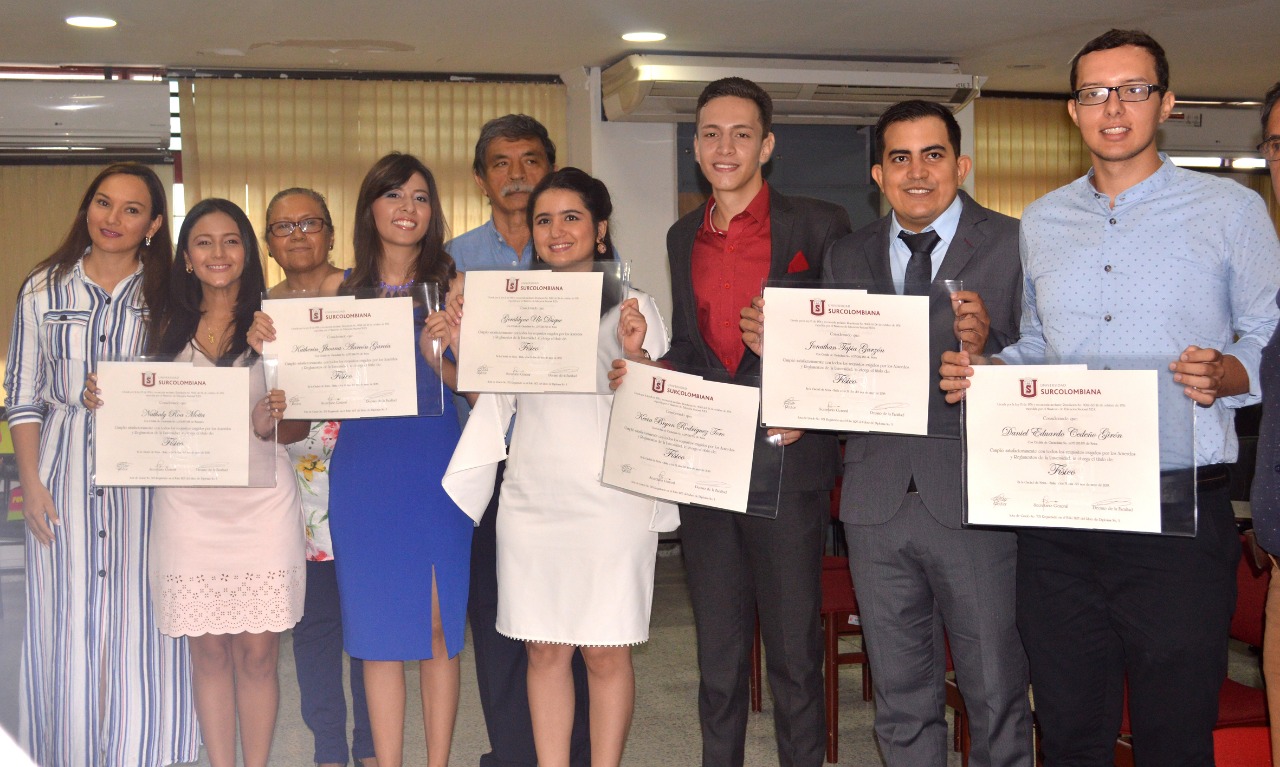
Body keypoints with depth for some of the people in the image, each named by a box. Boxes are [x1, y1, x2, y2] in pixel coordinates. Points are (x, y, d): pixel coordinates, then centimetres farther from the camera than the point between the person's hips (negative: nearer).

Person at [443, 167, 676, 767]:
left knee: (605, 649, 2)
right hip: (533, 498, 3)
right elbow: (491, 402, 13)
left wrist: (635, 356, -19)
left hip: (611, 499, -3)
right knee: (544, 649, 8)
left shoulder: (631, 306, 0)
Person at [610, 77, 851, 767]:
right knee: (717, 652, 13)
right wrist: (647, 368, 0)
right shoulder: (682, 238, 14)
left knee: (793, 654, 2)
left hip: (785, 463, -4)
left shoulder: (818, 226, -2)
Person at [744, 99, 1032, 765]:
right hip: (878, 504, 4)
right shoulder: (846, 258, 12)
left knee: (997, 698, 5)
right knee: (901, 703, 15)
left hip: (975, 502, -4)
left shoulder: (1013, 247, -2)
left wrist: (987, 345, -27)